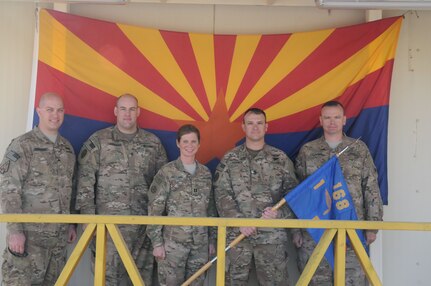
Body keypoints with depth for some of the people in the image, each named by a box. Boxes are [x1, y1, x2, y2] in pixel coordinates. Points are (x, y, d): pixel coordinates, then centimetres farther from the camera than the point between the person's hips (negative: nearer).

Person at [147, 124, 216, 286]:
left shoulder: (206, 173, 8)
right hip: (173, 241, -4)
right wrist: (157, 242, -10)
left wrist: (212, 239, 11)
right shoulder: (167, 172, -6)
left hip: (200, 243, 4)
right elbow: (155, 209, -7)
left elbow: (211, 209, 13)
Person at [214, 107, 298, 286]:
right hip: (237, 233, 0)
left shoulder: (280, 159, 6)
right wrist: (239, 221, -12)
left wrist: (278, 212, -14)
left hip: (272, 234, 0)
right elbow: (222, 195, -1)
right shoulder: (230, 159, 5)